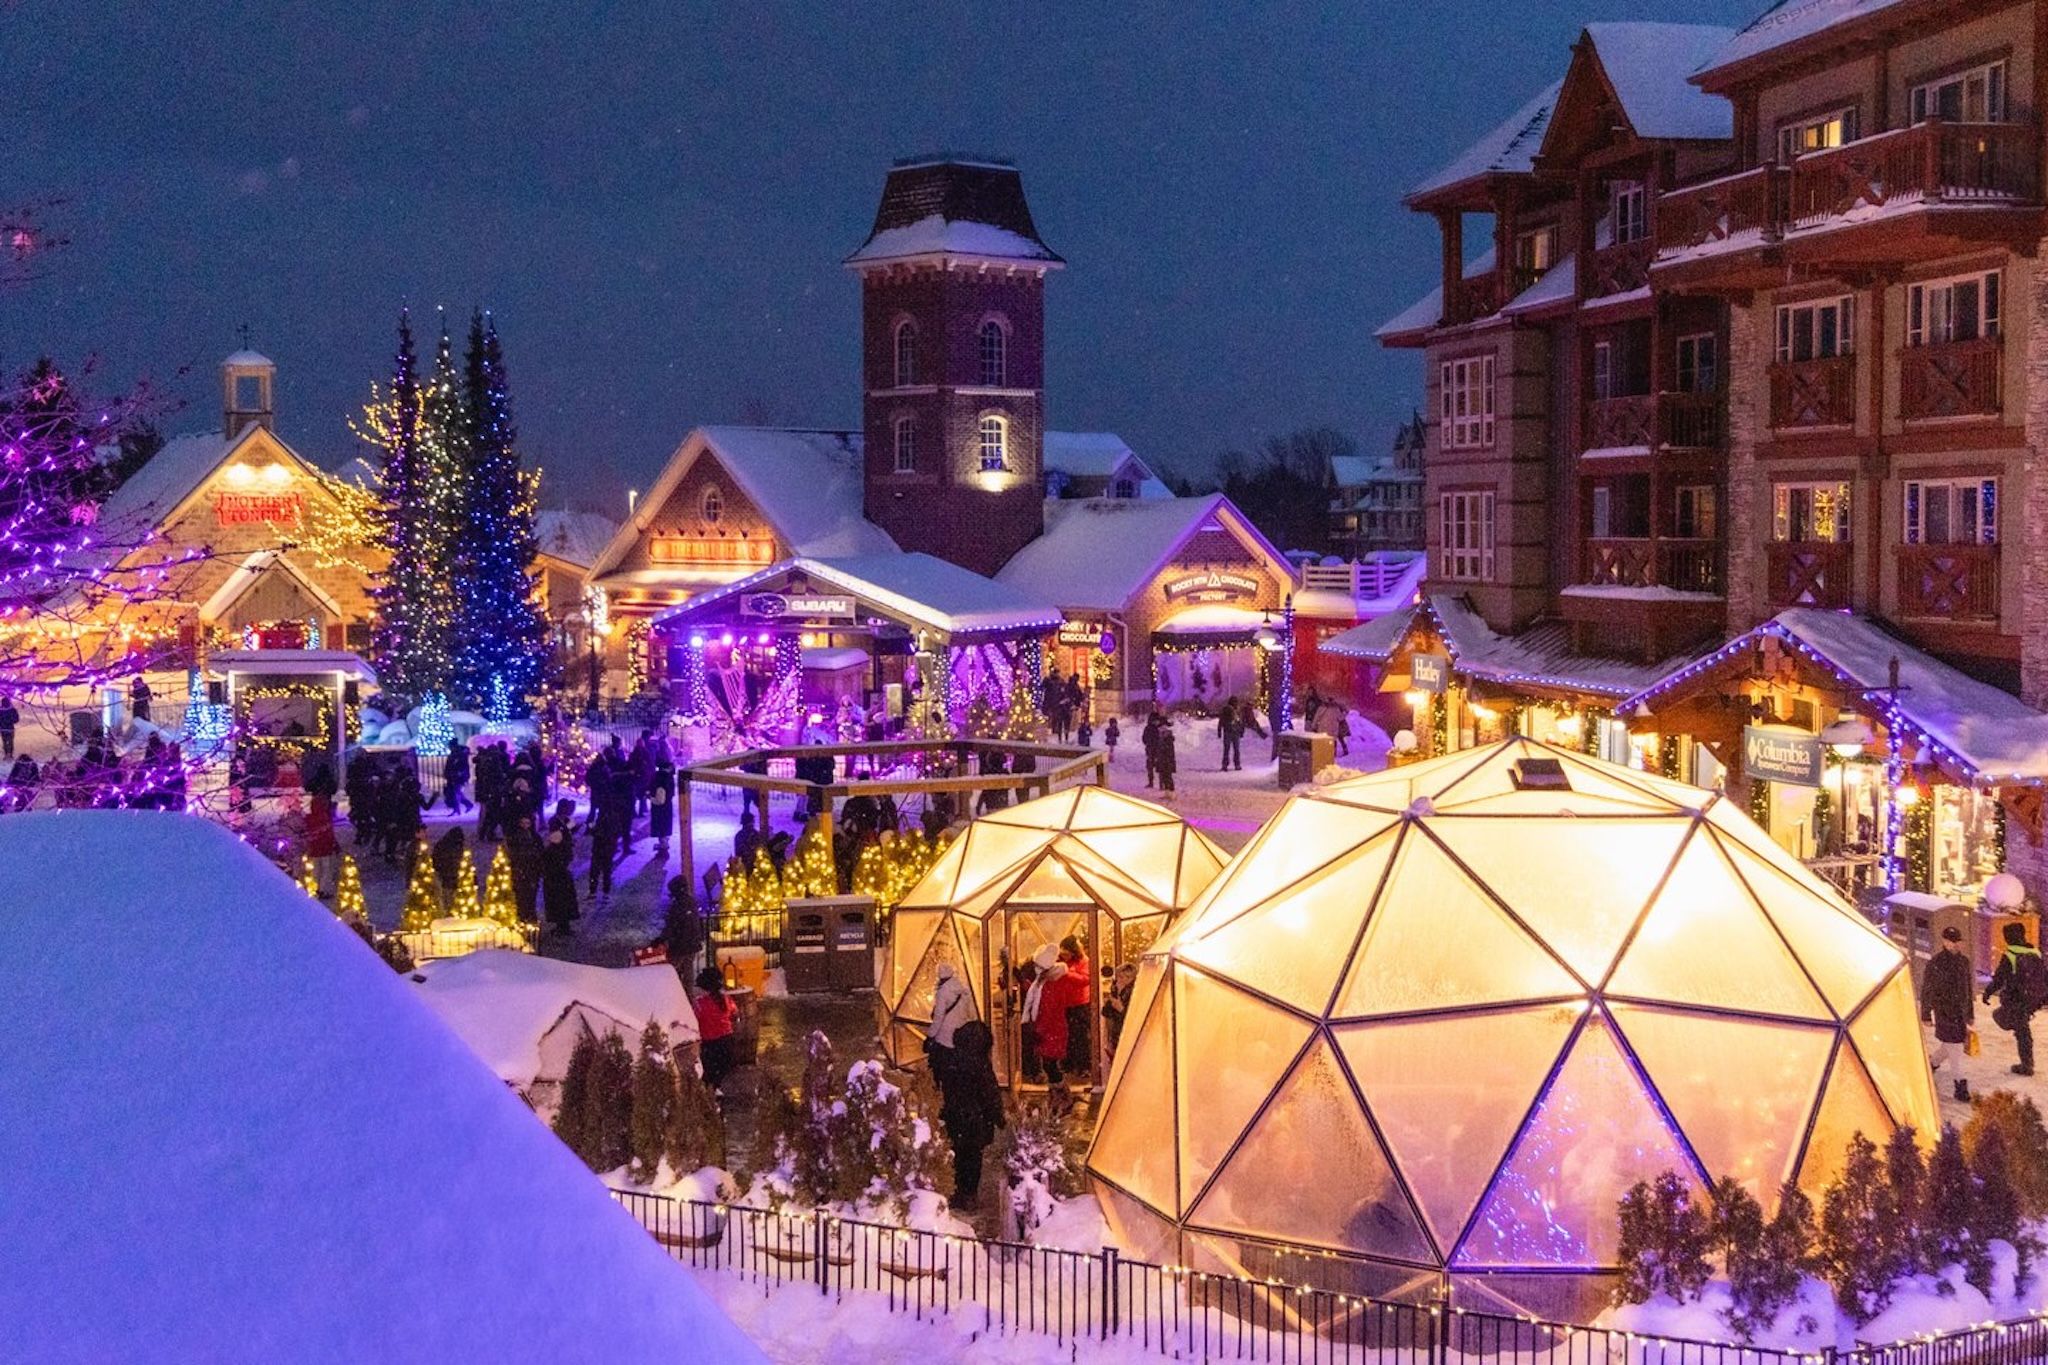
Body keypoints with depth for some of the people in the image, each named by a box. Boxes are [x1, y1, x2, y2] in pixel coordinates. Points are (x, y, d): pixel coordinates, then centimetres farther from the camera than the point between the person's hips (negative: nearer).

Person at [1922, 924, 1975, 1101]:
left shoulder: (1964, 961, 7)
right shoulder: (1935, 963, -11)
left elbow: (1968, 988, 16)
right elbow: (1926, 991, -6)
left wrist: (1970, 1013, 18)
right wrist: (1926, 1015, -5)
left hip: (1960, 1012, 6)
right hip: (1944, 1012, -6)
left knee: (1948, 1046, 14)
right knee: (1953, 1048, -7)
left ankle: (1931, 1063, 41)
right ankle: (1960, 1086, -4)